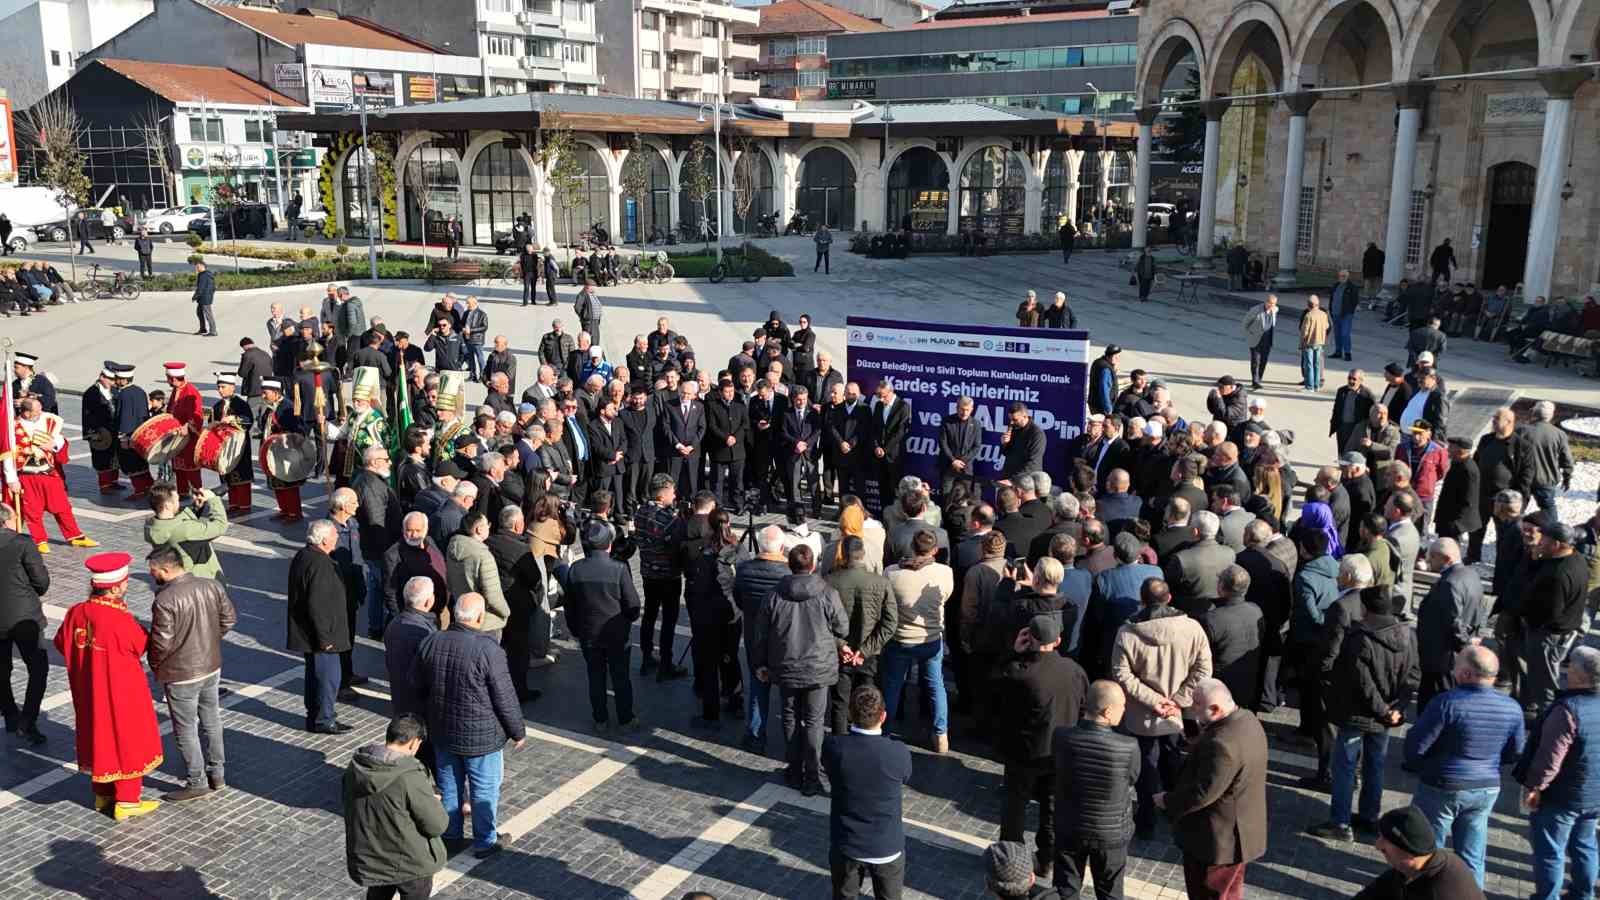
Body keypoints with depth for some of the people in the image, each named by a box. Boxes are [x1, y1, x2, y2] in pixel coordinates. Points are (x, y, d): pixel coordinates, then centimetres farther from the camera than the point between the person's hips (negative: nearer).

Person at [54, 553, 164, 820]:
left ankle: (103, 795, 34)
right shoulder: (121, 620, -29)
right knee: (127, 742, 9)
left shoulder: (76, 613, -9)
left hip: (88, 693, 7)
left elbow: (61, 643, 7)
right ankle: (126, 803, 17)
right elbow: (142, 646, -12)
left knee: (98, 738, 22)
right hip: (122, 694, -7)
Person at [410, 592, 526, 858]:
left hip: (442, 732, 5)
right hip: (482, 736, -5)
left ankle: (451, 834, 37)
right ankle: (484, 842, 24)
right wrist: (518, 731, -4)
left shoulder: (430, 642, -8)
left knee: (449, 784, 22)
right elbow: (505, 698, -18)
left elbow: (417, 683, 8)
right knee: (485, 789, 12)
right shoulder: (488, 650, -24)